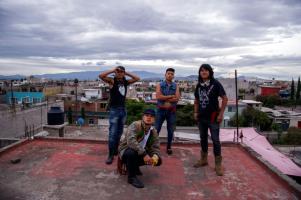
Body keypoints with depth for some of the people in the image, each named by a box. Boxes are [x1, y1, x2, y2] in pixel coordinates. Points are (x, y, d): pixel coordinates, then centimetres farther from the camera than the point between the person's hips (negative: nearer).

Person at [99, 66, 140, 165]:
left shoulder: (125, 82, 9)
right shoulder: (112, 81, -5)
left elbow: (137, 78, 12)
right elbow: (101, 76, -19)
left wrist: (127, 73, 5)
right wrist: (113, 70, -11)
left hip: (123, 109, 6)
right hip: (114, 110, -5)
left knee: (119, 132, 15)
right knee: (112, 133, -6)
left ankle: (116, 150, 30)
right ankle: (111, 155, 1)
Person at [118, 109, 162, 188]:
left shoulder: (153, 131, -3)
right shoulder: (135, 125, -23)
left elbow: (155, 147, -6)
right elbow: (131, 141, -38)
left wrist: (155, 157, -29)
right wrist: (144, 154, -43)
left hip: (141, 153, 7)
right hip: (126, 150, -6)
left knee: (158, 160, -6)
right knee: (132, 152, -39)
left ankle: (134, 166, 15)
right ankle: (131, 177, -15)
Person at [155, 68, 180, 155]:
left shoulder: (175, 86, 4)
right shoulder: (159, 85, 1)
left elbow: (177, 98, -10)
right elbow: (158, 96, -15)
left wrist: (164, 98, -14)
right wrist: (171, 96, -13)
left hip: (171, 111, 1)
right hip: (160, 110, -1)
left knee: (170, 130, 9)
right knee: (156, 129, 3)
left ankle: (169, 147, 24)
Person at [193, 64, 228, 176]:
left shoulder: (215, 84, -8)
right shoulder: (199, 85, 6)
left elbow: (225, 98, -8)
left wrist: (221, 114, -11)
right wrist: (196, 112, 7)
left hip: (213, 117, -5)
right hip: (201, 117, 5)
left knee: (215, 140, -1)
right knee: (203, 138, 15)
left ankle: (218, 164, 10)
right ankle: (203, 159, 31)